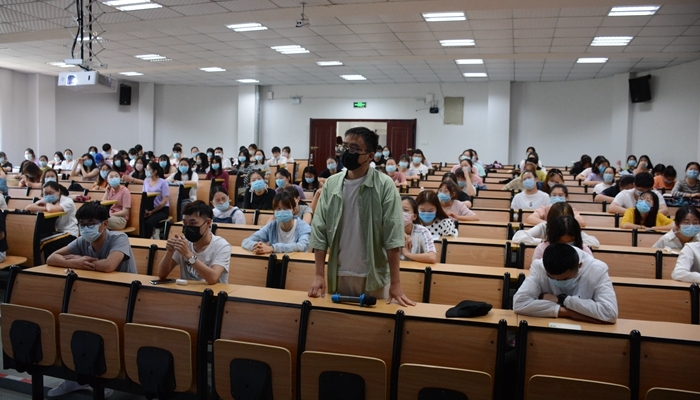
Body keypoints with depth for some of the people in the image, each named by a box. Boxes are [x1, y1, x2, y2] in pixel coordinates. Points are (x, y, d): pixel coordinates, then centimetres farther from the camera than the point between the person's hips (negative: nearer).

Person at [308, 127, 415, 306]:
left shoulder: (384, 185, -9)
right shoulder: (331, 184, 2)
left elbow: (393, 235, -12)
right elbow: (320, 230, 3)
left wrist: (396, 283, -15)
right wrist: (319, 275, -2)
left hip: (374, 277, -3)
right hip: (338, 275, 3)